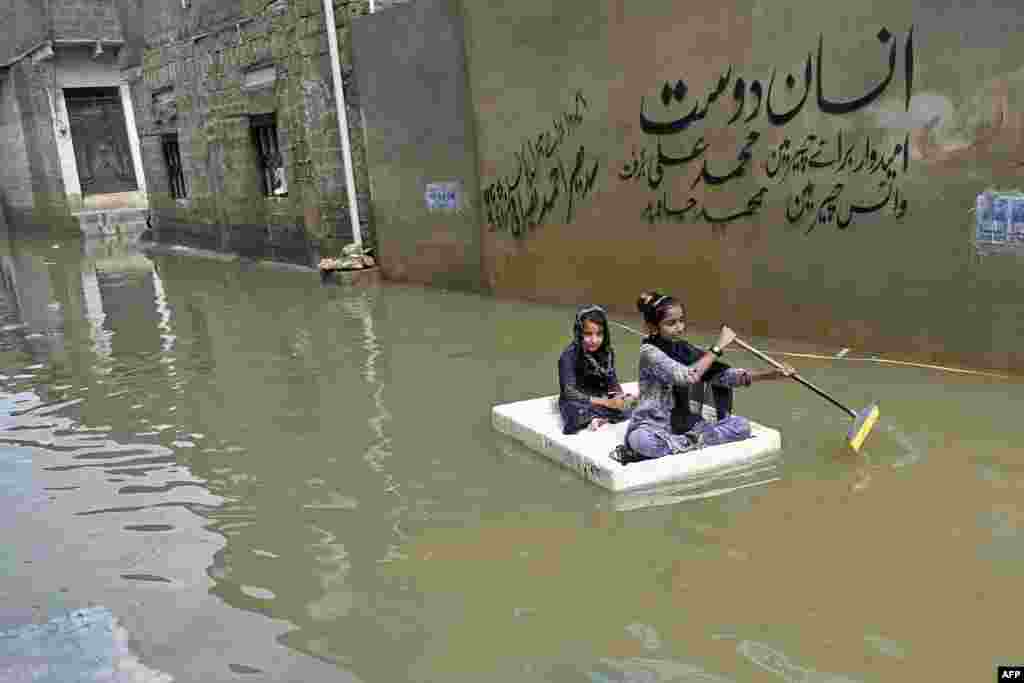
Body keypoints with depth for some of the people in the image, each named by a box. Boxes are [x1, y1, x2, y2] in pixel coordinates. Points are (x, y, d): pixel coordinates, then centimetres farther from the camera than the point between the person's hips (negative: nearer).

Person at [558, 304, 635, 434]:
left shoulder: (607, 352, -2)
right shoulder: (569, 356, -19)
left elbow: (612, 381, 2)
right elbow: (569, 392, -26)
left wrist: (620, 396, -21)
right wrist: (607, 403, -32)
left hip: (601, 399, 5)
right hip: (577, 403, -5)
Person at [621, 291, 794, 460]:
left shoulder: (684, 349, 5)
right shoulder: (649, 351, -15)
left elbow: (723, 374, 0)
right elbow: (687, 377, -28)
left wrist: (773, 374, -9)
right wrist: (719, 346, -22)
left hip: (684, 425, 6)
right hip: (653, 428, -6)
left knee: (741, 425, -8)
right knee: (642, 440, -41)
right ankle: (693, 442, -18)